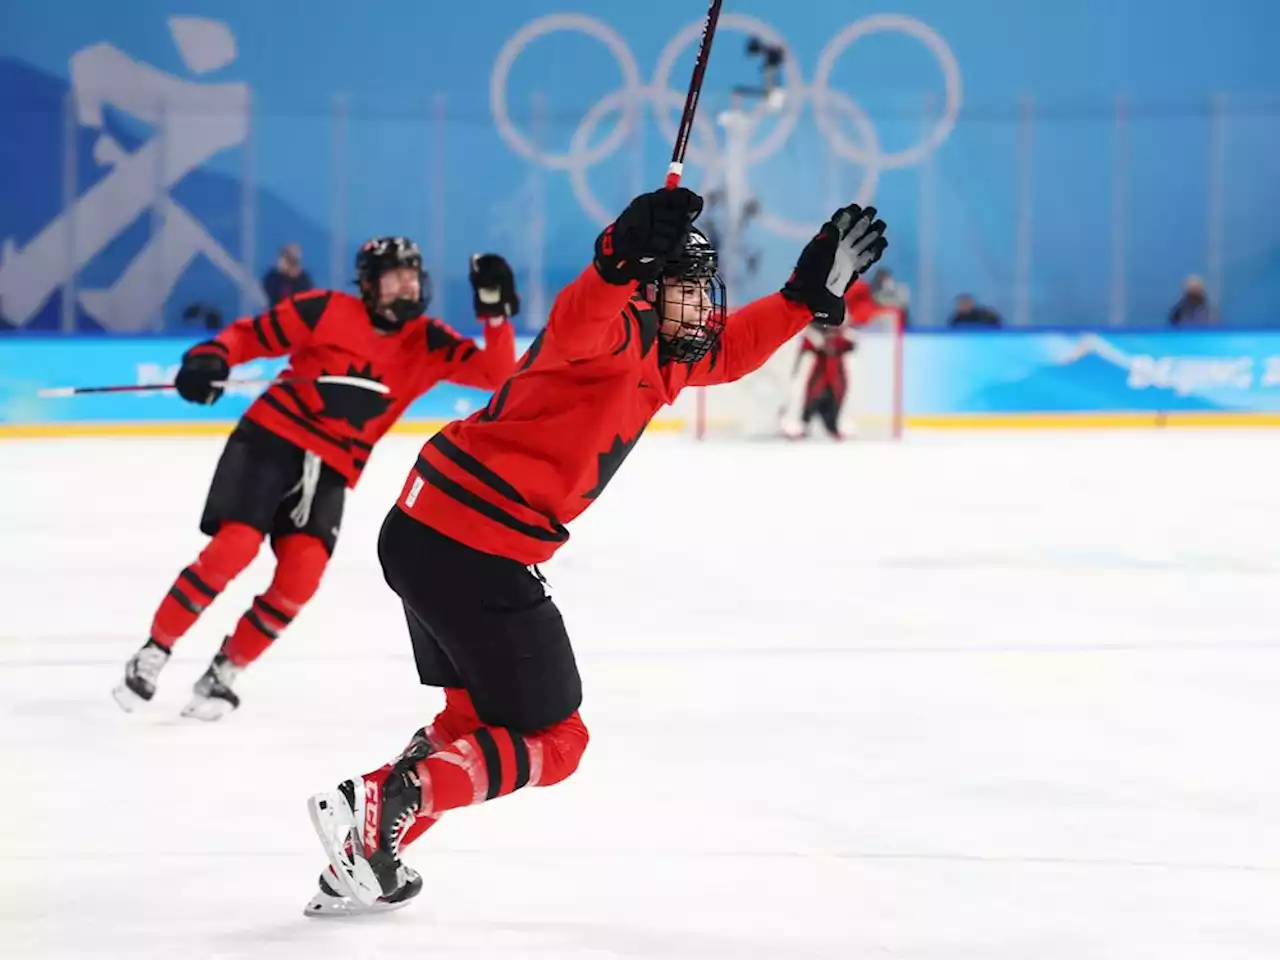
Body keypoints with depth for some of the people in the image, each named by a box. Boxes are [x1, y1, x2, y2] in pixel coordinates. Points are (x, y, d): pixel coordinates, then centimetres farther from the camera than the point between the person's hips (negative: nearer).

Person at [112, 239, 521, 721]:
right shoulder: (328, 311, -6)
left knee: (301, 573, -14)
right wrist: (211, 356, -19)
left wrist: (496, 313, -15)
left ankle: (224, 671, 3)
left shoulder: (428, 344, 4)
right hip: (272, 438, -4)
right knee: (233, 548, -18)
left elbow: (496, 374, -2)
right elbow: (252, 334, -1)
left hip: (331, 470, 4)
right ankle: (153, 654, -4)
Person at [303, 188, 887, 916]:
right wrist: (624, 260, -59)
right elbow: (578, 319, -39)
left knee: (480, 715, 27)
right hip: (477, 551, -10)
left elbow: (728, 350, 32)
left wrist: (813, 291, 21)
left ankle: (364, 864, 23)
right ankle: (378, 807, -19)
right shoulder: (615, 332, -15)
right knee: (549, 743, -2)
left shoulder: (659, 353, 15)